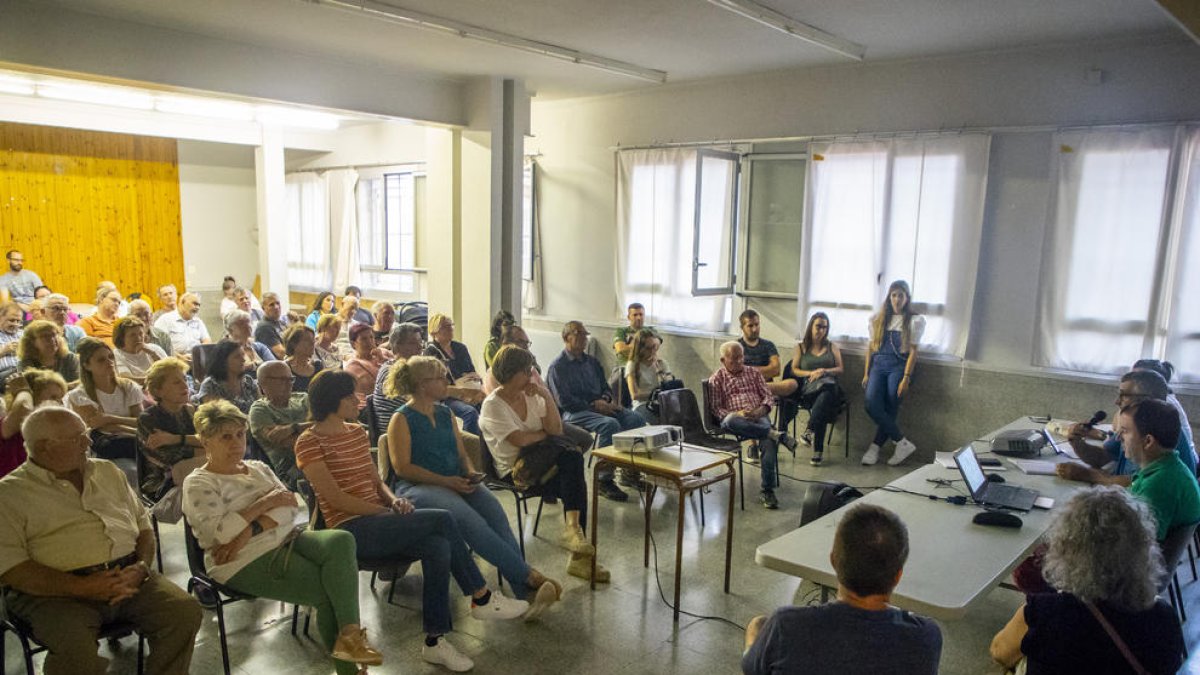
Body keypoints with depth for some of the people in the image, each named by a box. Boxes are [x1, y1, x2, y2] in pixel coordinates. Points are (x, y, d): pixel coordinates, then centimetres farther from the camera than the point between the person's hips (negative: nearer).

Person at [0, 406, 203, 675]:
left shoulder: (108, 471, 19)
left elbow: (143, 526, 19)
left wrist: (142, 567, -3)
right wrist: (82, 587, -18)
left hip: (128, 578, 4)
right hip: (57, 591, -4)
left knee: (186, 610, -19)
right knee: (76, 648, -33)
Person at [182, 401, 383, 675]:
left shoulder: (258, 468, 18)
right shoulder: (198, 483, 1)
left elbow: (293, 507, 3)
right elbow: (218, 533, -16)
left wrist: (248, 531, -14)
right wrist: (266, 502, -10)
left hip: (286, 540, 6)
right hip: (247, 561, -5)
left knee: (341, 541, -25)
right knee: (328, 590, -19)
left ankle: (349, 635, -27)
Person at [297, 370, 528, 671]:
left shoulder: (357, 432, 15)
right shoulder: (309, 442, -6)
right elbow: (336, 499, -13)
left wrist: (394, 500, -5)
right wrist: (388, 511, -14)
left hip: (378, 523, 7)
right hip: (352, 531, -7)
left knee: (437, 546, -24)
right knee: (442, 519, -23)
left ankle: (435, 640, -13)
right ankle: (482, 598, -8)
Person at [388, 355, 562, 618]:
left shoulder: (446, 413, 19)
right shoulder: (402, 419, -1)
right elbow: (402, 467, -9)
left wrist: (471, 473, -2)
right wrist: (445, 481, -17)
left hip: (456, 483, 6)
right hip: (417, 487, -6)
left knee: (495, 511, -26)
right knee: (469, 519, -34)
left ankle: (524, 592, -35)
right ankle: (530, 577, -33)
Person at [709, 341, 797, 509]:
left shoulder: (754, 373, 21)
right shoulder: (716, 379, 11)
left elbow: (769, 396, 15)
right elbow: (715, 408, 3)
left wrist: (761, 410, -8)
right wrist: (737, 414, -15)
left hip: (758, 416, 2)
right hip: (735, 417, -2)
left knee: (768, 441, -32)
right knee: (730, 421, -41)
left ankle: (767, 490, -29)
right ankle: (775, 434, -39)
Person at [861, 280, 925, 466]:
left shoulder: (914, 321, 3)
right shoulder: (879, 318, 13)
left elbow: (912, 351, -2)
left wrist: (906, 378, -11)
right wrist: (866, 374, 9)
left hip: (898, 366, -3)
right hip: (878, 364, 3)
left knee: (889, 409, -10)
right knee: (872, 404, -17)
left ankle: (875, 448, -1)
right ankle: (903, 443, -12)